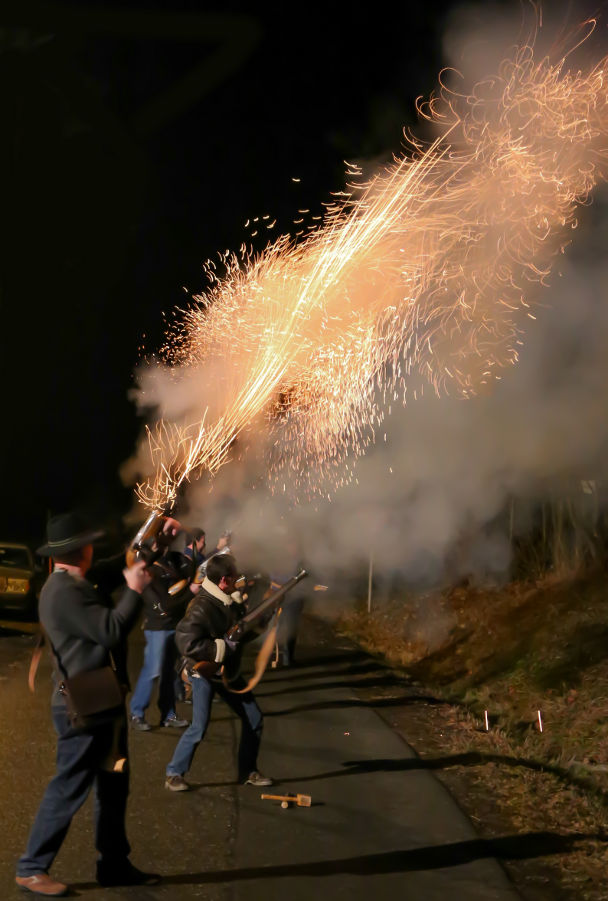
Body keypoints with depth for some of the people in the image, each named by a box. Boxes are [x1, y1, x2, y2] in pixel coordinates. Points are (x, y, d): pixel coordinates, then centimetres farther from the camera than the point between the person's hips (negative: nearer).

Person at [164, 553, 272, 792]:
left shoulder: (231, 601, -1)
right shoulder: (201, 608, -27)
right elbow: (186, 644, -35)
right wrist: (224, 646, -29)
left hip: (228, 671, 8)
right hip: (204, 673, -8)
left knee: (254, 719, 9)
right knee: (199, 727, -12)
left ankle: (248, 771, 24)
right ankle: (174, 775, 7)